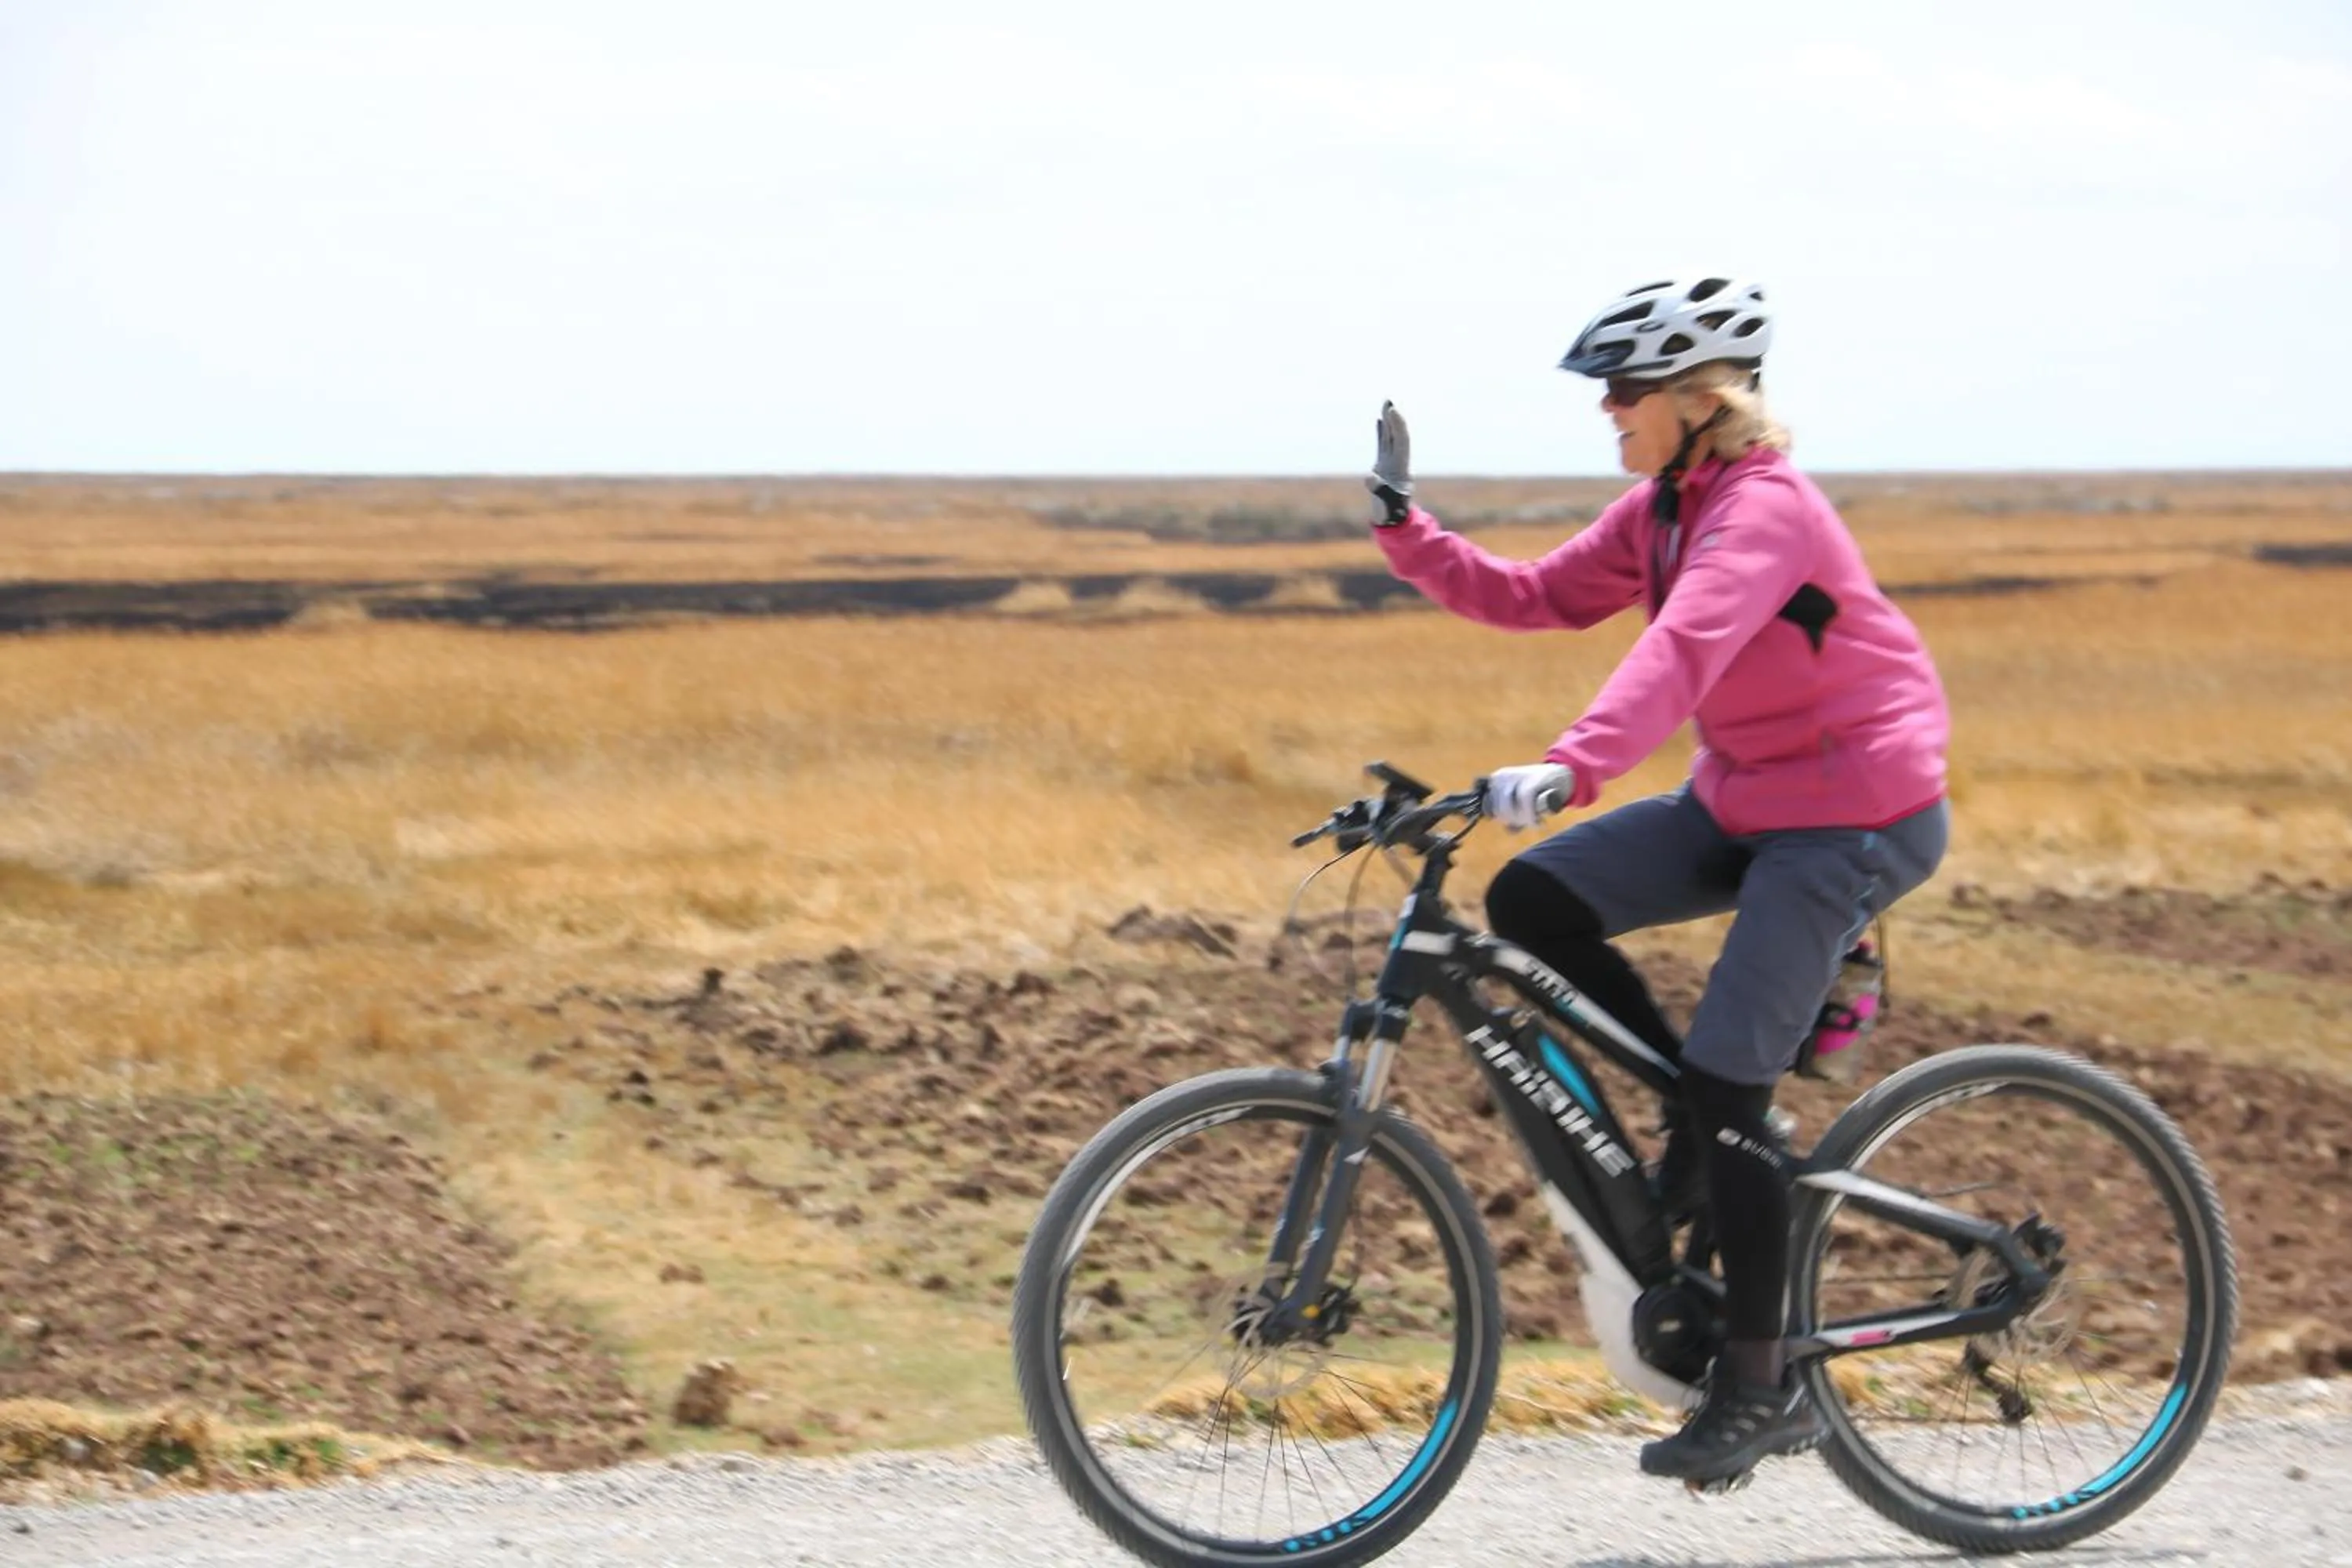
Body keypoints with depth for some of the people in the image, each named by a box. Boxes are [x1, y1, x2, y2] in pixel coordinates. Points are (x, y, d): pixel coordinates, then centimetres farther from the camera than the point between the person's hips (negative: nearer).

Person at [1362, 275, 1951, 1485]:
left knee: (1726, 1085, -13)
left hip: (1857, 816, -9)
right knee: (1531, 900, -7)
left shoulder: (1765, 510, -22)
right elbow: (1535, 600, 7)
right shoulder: (1657, 512, 7)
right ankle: (1698, 1122, 8)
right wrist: (1404, 530, -3)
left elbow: (1681, 648, -38)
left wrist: (1567, 769, -50)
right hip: (1744, 799, 9)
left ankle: (1761, 1389, -3)